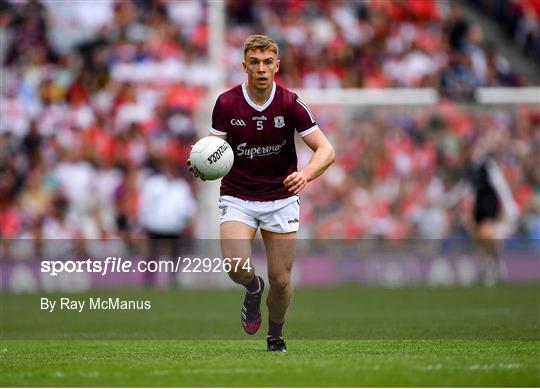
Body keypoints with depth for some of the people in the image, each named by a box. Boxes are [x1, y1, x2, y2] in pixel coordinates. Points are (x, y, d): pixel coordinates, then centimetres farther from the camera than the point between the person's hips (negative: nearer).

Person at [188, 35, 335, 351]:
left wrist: (306, 174, -34)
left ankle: (276, 334, 29)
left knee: (281, 279, -1)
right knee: (237, 268, -23)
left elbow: (326, 150, -13)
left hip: (281, 199, 0)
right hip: (237, 198, 0)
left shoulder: (291, 104, -10)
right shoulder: (226, 103, -8)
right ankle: (253, 289, 15)